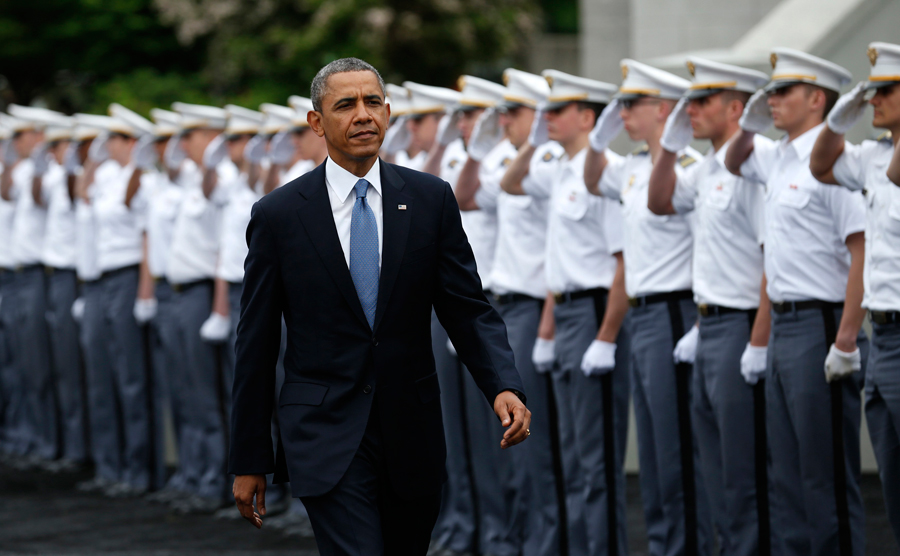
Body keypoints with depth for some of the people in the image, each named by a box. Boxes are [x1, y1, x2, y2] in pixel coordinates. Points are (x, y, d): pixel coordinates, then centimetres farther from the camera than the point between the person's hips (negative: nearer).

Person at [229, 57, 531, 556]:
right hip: (326, 435, -3)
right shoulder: (278, 215, -2)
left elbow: (468, 309, 2)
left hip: (412, 436, 3)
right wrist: (249, 461, 2)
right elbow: (256, 343, 1)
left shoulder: (430, 200, 3)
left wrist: (504, 386, -17)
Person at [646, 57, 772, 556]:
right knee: (717, 473, 15)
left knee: (746, 476, -4)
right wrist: (670, 144, 10)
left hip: (740, 327, -10)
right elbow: (660, 203, 26)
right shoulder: (708, 168, 12)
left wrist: (758, 344, -23)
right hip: (709, 326, 10)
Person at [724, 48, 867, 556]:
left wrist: (846, 342, -23)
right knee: (788, 476, 13)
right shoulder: (779, 158, 13)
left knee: (828, 476, -4)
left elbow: (862, 252, -20)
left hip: (819, 327, -9)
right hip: (784, 325, 9)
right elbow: (735, 163, 36)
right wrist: (747, 127, 14)